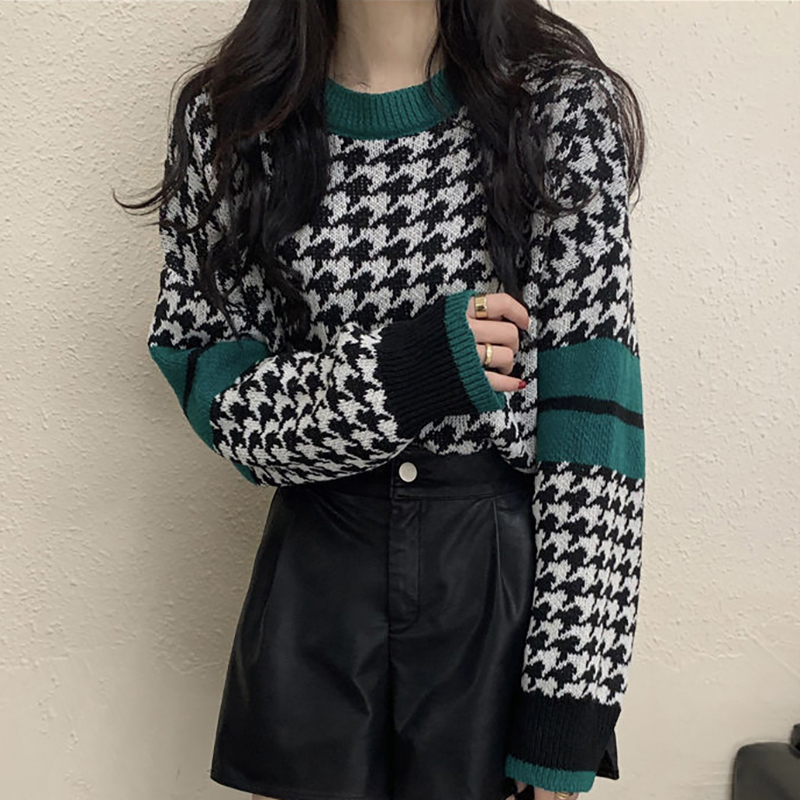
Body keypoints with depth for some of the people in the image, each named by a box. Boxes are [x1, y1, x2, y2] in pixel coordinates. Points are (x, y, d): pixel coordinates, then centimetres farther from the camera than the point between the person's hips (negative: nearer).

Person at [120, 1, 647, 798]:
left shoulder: (560, 105, -9)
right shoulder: (226, 117, -1)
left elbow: (591, 414, -12)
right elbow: (207, 389, -1)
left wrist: (567, 709, -13)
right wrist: (396, 375, -20)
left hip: (511, 584, -1)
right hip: (316, 589, 2)